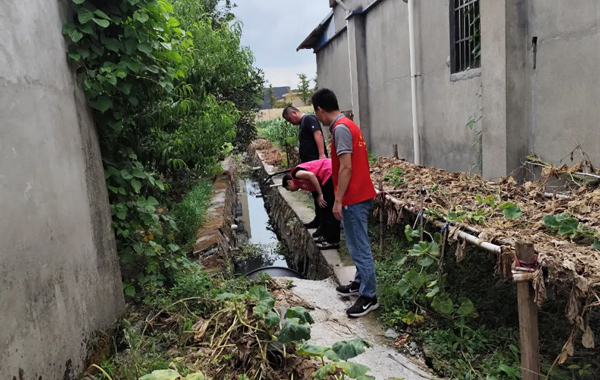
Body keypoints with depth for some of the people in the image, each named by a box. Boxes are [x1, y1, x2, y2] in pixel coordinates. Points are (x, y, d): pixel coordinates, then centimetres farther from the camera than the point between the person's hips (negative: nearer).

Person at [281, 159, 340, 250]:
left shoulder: (296, 174, 2)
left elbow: (311, 175, -16)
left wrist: (320, 194, -11)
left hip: (331, 172, -10)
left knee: (328, 209, -1)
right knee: (326, 208, 18)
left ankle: (333, 241, 5)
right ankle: (328, 236, 27)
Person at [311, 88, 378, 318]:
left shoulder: (340, 128, -17)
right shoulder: (348, 125, 14)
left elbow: (346, 168, -23)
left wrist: (338, 200, -19)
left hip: (354, 198, -10)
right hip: (360, 194, 11)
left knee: (360, 247, -2)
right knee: (357, 245, 20)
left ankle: (369, 297, 7)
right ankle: (360, 283, 34)